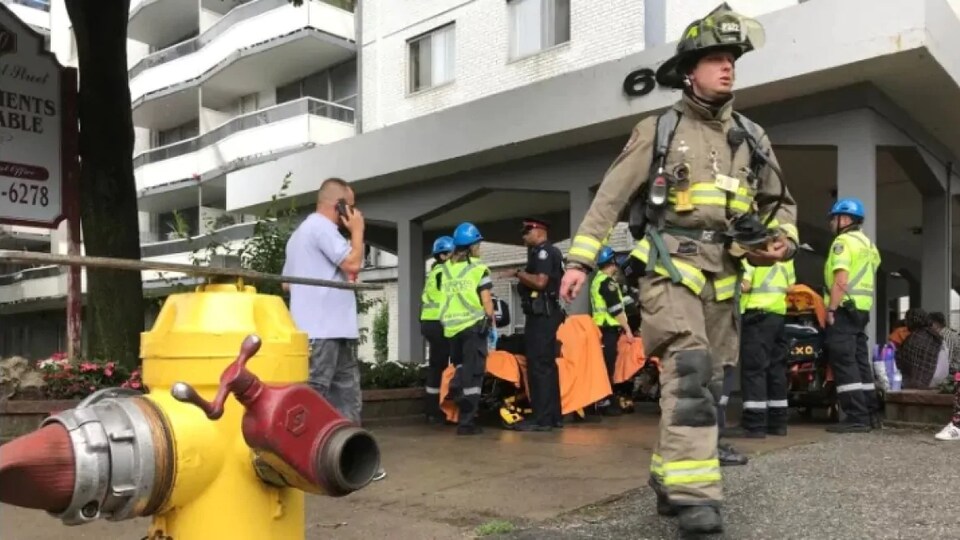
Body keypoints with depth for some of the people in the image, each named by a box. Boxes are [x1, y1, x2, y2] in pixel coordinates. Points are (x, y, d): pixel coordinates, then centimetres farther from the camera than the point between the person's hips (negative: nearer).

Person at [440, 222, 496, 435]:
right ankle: (467, 422, -3)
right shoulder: (479, 268, -2)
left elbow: (444, 297, 12)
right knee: (473, 373, -1)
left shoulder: (446, 268, 11)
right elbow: (486, 300, -5)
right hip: (473, 325, -5)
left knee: (460, 369, 21)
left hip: (451, 326, 5)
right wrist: (492, 323, 5)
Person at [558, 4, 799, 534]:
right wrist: (579, 259, -8)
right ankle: (693, 492, -19)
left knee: (706, 383, 8)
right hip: (671, 268, -5)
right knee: (689, 373, -21)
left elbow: (780, 204, 22)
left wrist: (782, 241, 0)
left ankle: (668, 480, 22)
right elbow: (609, 198, 0)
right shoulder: (657, 130, 2)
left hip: (722, 277, 6)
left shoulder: (751, 137, 15)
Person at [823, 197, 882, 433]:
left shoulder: (843, 241, -9)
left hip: (845, 309, -10)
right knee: (860, 361, 12)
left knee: (844, 362, -10)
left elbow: (841, 280, -19)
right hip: (862, 309, 10)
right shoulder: (868, 244, 22)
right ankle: (870, 414, 15)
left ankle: (857, 417, -13)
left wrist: (831, 309, -19)